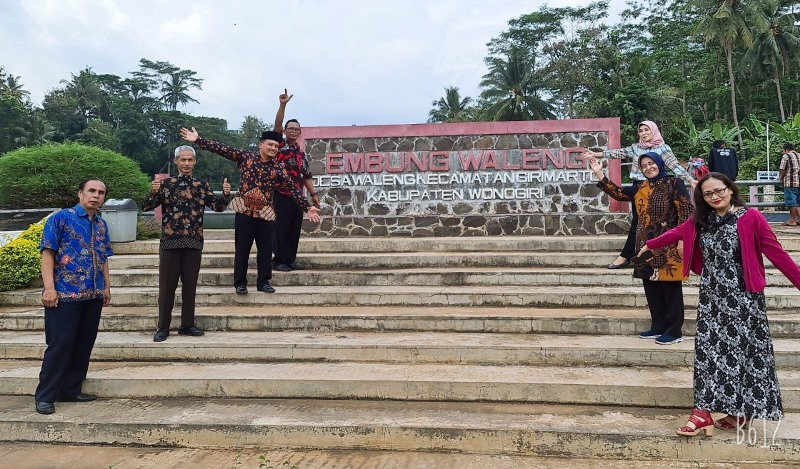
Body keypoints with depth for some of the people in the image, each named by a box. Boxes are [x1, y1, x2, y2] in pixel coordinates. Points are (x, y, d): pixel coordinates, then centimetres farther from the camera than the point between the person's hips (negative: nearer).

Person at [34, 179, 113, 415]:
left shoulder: (102, 225, 15)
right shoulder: (61, 218, -4)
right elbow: (48, 252, -9)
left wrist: (106, 287, 16)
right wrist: (49, 287, -16)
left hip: (93, 296, 6)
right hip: (64, 294, -6)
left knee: (84, 345, 10)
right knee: (60, 344, -4)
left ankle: (70, 390, 22)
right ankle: (45, 396, 8)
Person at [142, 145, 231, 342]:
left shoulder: (202, 186, 7)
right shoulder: (166, 183, 0)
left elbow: (218, 207, -1)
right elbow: (146, 207, -5)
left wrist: (226, 195, -20)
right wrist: (153, 192, -25)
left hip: (194, 243, 2)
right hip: (170, 242, -2)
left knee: (190, 286, 9)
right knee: (167, 286, 4)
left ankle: (187, 324, 20)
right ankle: (163, 327, 14)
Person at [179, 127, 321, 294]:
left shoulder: (279, 169, 2)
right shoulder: (246, 156, 1)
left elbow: (293, 189, -1)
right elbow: (222, 149, -3)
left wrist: (307, 208, -9)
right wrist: (198, 140, -9)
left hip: (266, 214, 2)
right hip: (245, 211, -1)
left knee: (266, 250, 6)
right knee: (242, 249, 5)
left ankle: (263, 282, 20)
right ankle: (240, 283, 17)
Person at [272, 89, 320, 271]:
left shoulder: (301, 153, 16)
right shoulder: (280, 145, 1)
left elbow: (306, 176, 17)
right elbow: (277, 125, -14)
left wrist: (313, 194, 9)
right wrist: (283, 105, -25)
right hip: (282, 195, -5)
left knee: (295, 229, 8)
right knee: (281, 229, -3)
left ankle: (291, 259, 16)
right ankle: (280, 261, 4)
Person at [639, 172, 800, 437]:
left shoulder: (750, 218, -9)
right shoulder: (700, 221, 6)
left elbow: (776, 253, -11)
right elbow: (676, 233, 22)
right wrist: (649, 245, 34)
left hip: (742, 297, -4)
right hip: (711, 296, 5)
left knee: (742, 348, 2)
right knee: (709, 349, 3)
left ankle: (741, 412, 14)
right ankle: (704, 412, 5)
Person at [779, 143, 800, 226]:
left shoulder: (786, 156, -4)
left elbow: (783, 170, -8)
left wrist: (781, 178, 8)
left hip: (790, 183, -7)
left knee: (792, 202, -3)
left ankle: (792, 220, 0)